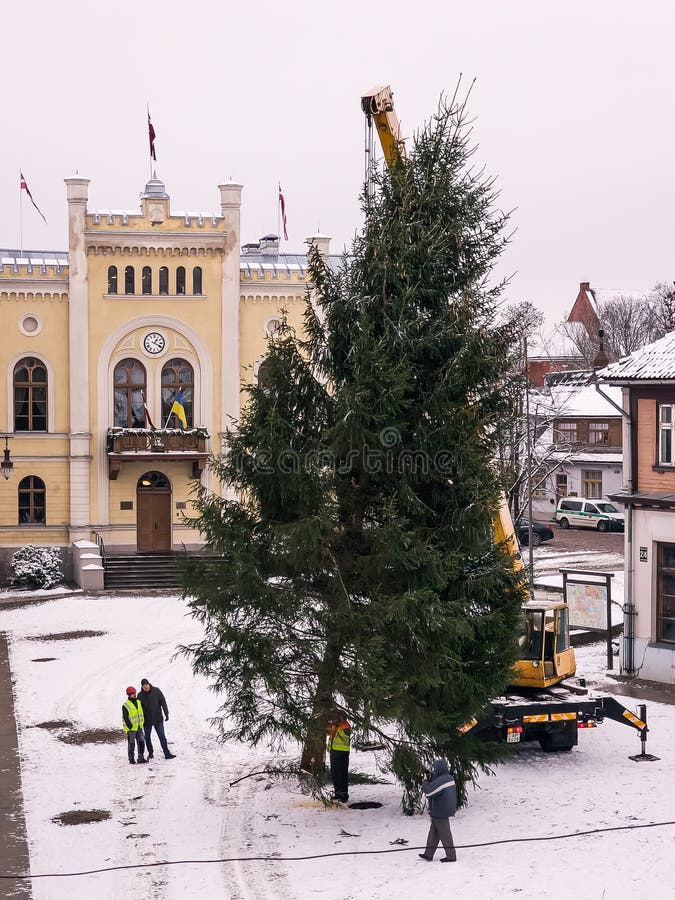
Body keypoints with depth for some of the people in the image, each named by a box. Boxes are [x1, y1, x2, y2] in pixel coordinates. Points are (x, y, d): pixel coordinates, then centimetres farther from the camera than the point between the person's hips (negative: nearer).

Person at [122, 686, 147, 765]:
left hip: (139, 728, 6)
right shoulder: (125, 705, -13)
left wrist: (141, 724, 17)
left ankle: (141, 758, 12)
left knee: (141, 743, 4)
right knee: (131, 744, 3)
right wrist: (130, 726, -17)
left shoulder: (138, 702, 8)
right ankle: (131, 759, 13)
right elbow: (125, 718, -14)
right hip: (131, 729, -6)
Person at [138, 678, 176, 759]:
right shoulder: (140, 695, -2)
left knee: (162, 737, -3)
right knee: (147, 737, 9)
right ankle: (150, 753, 24)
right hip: (147, 720, 1)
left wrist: (166, 714, -5)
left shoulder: (156, 691, -4)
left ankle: (167, 753, -2)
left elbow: (163, 702, -1)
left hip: (158, 719, -1)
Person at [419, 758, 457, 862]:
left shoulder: (440, 781, -24)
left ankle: (451, 856, 8)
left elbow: (428, 791, -26)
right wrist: (429, 779, 2)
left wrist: (425, 780, -11)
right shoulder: (448, 778, 7)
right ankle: (429, 854, 23)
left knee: (444, 834, 1)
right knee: (433, 832, 17)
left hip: (440, 812, -10)